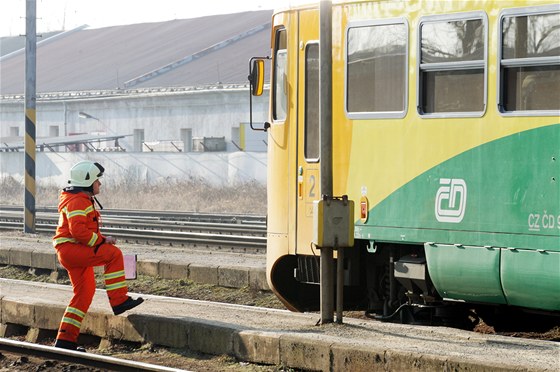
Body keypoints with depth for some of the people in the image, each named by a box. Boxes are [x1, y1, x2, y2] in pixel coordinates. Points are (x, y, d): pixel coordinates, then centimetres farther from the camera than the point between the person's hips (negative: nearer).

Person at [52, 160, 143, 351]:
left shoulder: (84, 200, 23)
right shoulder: (77, 201, -12)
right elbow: (78, 230, -24)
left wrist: (101, 240, 11)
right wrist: (102, 241, -19)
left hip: (77, 252, 11)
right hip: (70, 248, -11)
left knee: (85, 293, 11)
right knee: (113, 254, -22)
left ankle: (66, 339, 13)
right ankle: (119, 300, -25)